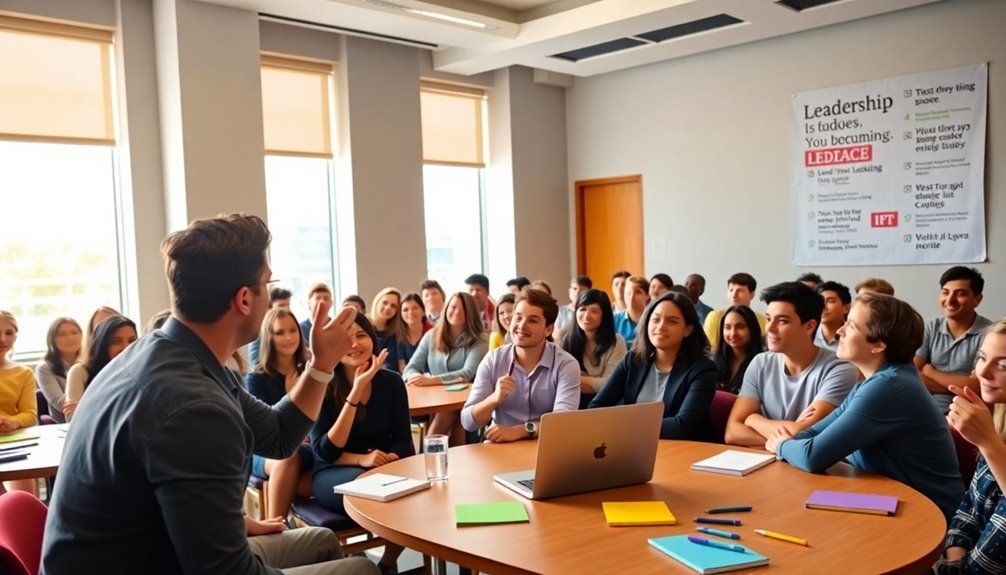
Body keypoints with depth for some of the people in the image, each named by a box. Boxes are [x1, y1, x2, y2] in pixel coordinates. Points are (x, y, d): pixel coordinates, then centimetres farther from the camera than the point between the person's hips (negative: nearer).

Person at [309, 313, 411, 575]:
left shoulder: (392, 382, -2)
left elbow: (403, 442, 1)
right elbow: (324, 451, -14)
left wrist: (389, 458, -20)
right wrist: (361, 459, -29)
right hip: (333, 474, -3)